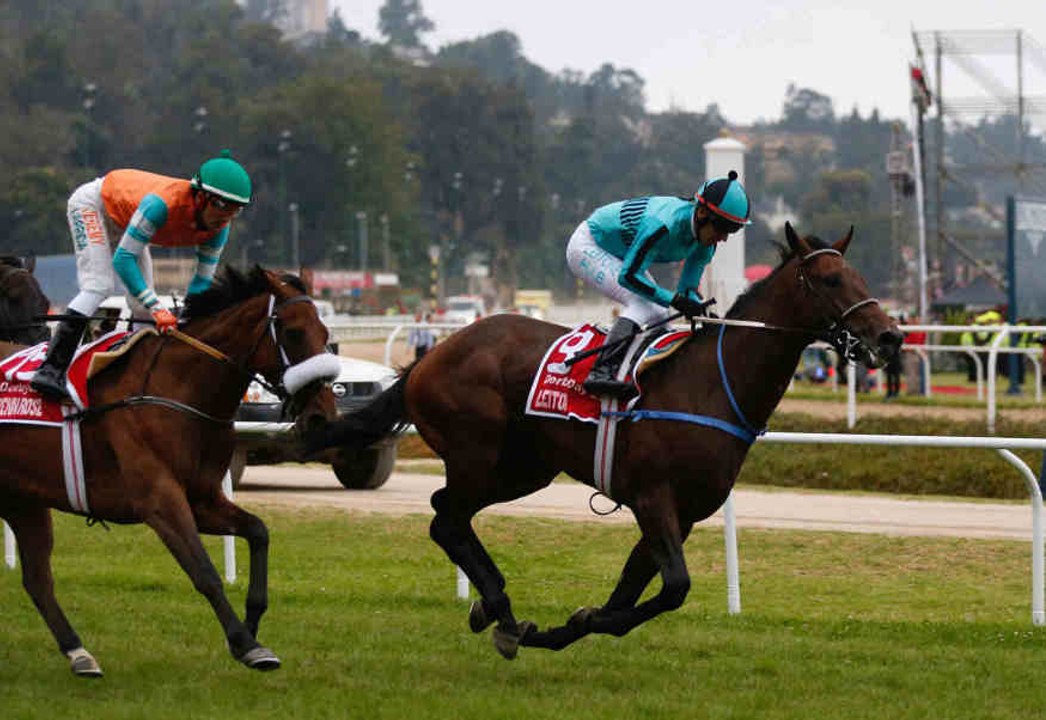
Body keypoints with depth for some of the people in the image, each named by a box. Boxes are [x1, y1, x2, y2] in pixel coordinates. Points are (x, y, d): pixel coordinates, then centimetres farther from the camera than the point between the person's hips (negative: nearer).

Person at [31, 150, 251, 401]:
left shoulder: (219, 227, -22)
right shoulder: (164, 202, -44)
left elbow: (202, 281, -12)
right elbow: (123, 259, -41)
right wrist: (156, 307, -46)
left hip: (122, 220, 8)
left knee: (142, 306, 1)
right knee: (99, 286, -23)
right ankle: (50, 370, -30)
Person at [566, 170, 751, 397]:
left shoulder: (705, 242, -12)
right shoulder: (665, 225, -38)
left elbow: (687, 288, -3)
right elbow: (628, 276, -33)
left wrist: (698, 307, -25)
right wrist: (674, 300, -36)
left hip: (618, 255, 9)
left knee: (659, 314, -1)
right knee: (643, 305, -25)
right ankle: (601, 372, -37)